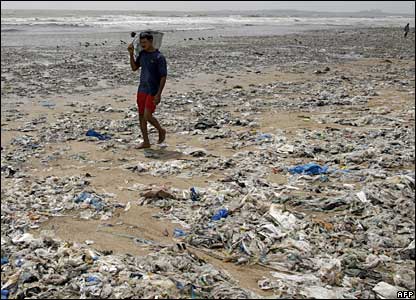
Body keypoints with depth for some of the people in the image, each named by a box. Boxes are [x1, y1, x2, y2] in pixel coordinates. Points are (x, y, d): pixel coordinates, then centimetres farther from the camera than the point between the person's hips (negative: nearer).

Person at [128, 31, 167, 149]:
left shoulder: (159, 57, -12)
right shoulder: (142, 54, 8)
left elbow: (163, 77, -13)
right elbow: (134, 68, 17)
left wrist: (159, 94, -18)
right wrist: (131, 54, 3)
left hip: (152, 91, -7)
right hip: (141, 90, 7)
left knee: (147, 116, -11)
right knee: (141, 116, 7)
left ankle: (161, 130, 17)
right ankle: (146, 142, 16)